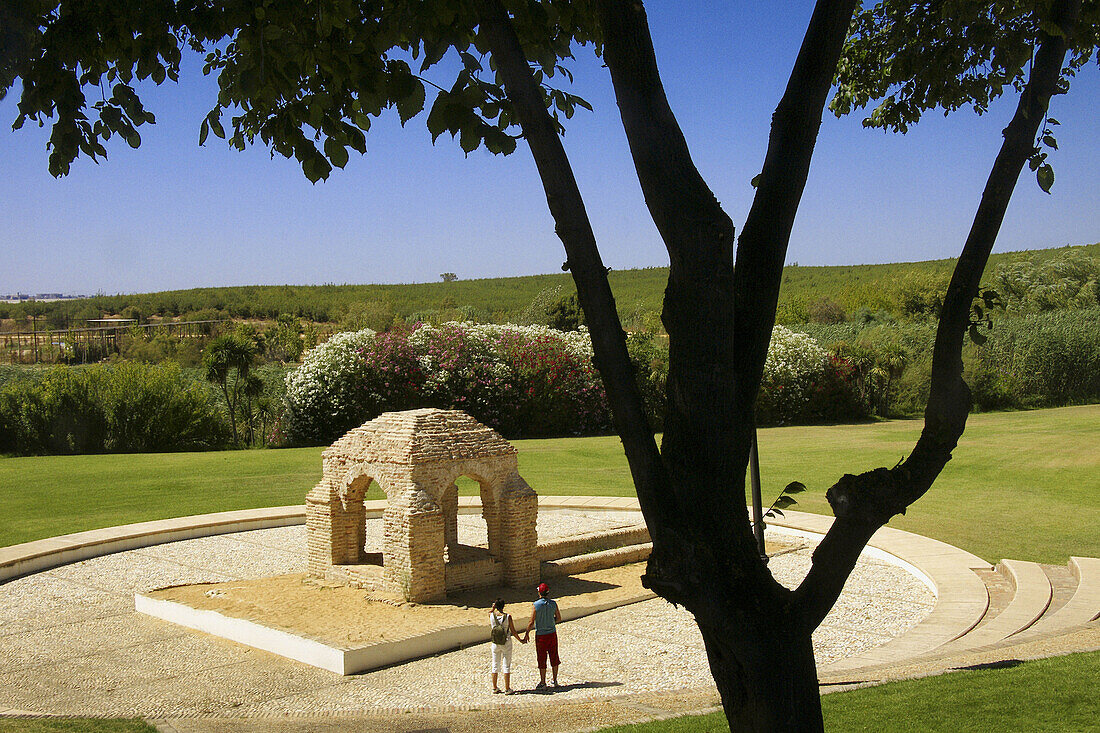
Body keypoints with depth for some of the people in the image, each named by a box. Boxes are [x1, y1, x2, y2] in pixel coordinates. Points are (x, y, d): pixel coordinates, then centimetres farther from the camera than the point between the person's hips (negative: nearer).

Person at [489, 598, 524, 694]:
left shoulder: (491, 615, -9)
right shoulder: (508, 617, -14)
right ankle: (507, 689, 7)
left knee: (495, 666, 14)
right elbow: (513, 631, -7)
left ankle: (494, 688, 21)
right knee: (506, 666, 5)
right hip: (506, 643, -2)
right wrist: (520, 640, 5)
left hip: (495, 644, 3)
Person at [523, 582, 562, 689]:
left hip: (541, 635, -3)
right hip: (552, 633, 4)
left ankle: (543, 683, 11)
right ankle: (555, 680, 23)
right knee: (554, 657, 15)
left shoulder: (536, 605, -16)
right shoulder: (553, 603, -5)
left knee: (542, 660, 6)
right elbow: (559, 619, 4)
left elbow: (531, 622, -13)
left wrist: (527, 633, 0)